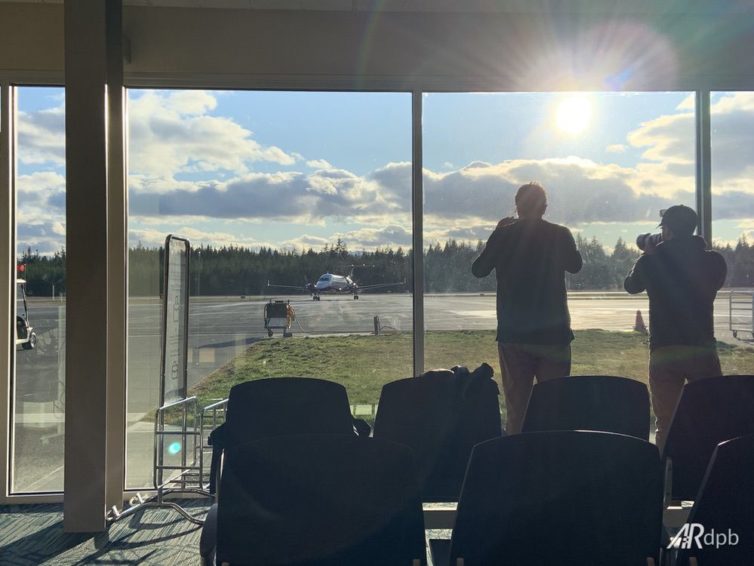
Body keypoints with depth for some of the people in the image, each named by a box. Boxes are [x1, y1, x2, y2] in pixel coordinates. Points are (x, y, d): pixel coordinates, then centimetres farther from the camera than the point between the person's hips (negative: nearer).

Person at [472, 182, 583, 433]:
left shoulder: (503, 235, -3)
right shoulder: (560, 234, -2)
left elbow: (478, 270, 9)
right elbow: (575, 266, 15)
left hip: (513, 333, 0)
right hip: (554, 333, 0)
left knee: (516, 405, 5)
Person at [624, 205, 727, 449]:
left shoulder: (651, 260, -1)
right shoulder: (714, 260, 2)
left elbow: (631, 285, 17)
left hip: (663, 352, 0)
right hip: (703, 350, 1)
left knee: (666, 424, 8)